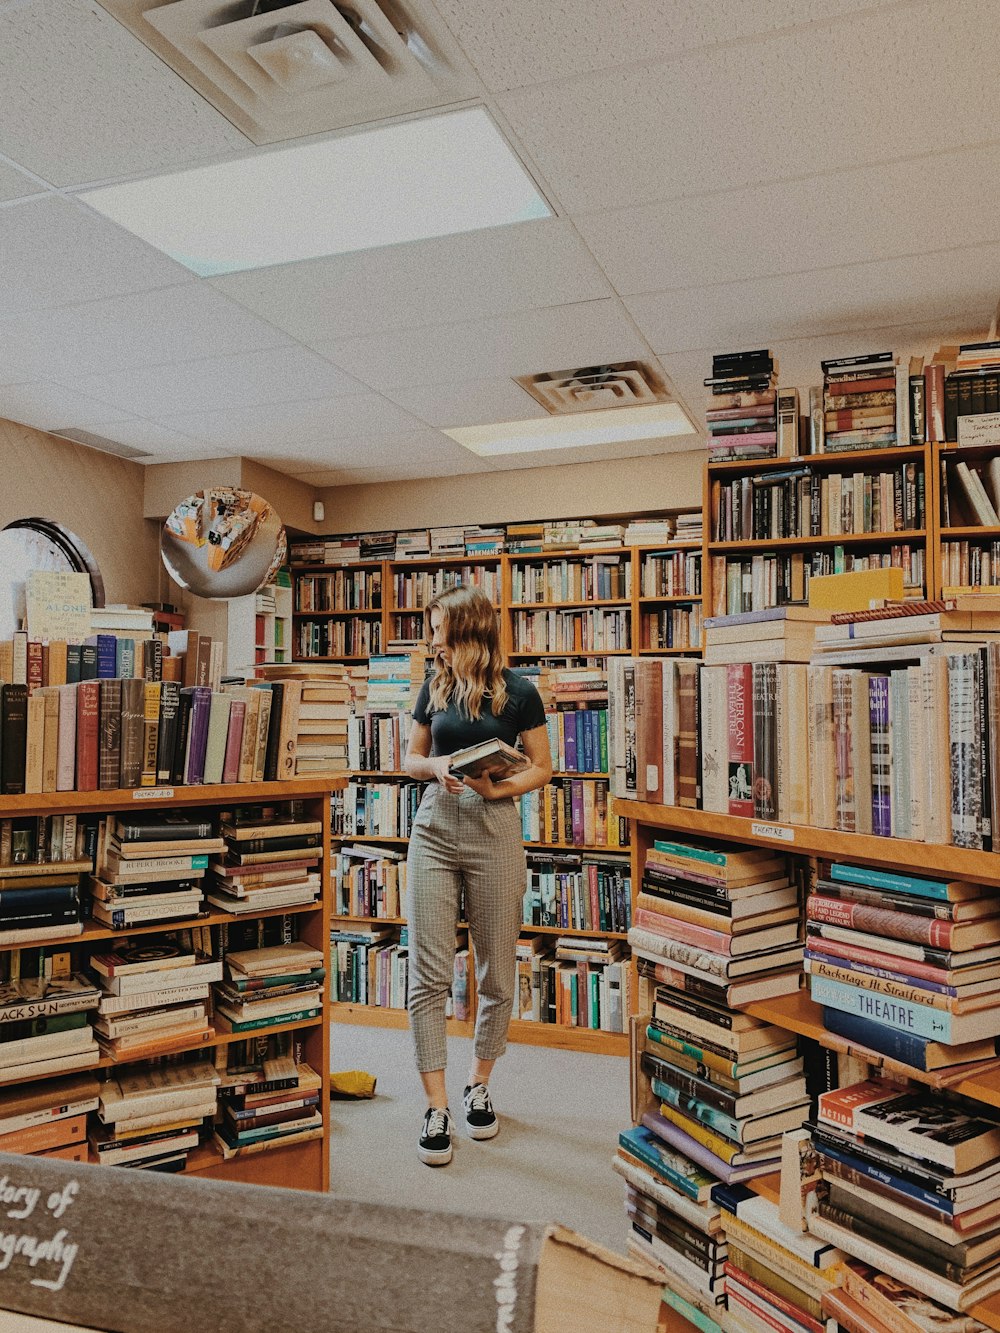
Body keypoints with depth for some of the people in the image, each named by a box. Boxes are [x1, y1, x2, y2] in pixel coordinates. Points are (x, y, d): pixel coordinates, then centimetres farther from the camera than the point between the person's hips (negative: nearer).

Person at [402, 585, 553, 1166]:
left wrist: (497, 788, -17)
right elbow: (411, 758, 15)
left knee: (498, 972, 8)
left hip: (496, 832, -2)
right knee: (428, 974, -2)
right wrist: (435, 766, -7)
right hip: (435, 829, 3)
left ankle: (479, 1085, 30)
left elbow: (542, 768, 1)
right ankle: (437, 1107, 8)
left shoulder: (518, 692, -3)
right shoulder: (434, 687, 9)